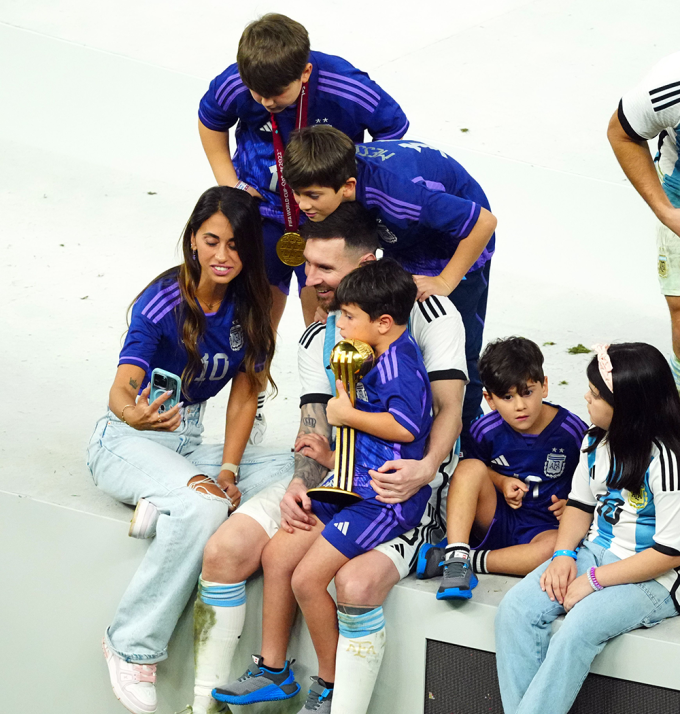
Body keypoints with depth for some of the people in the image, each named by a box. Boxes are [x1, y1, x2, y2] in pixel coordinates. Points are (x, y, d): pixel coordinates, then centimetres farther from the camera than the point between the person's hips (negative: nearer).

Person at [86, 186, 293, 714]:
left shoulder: (248, 306, -1)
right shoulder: (162, 302, -17)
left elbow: (244, 395, 1)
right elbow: (122, 387, -27)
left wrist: (227, 471, -13)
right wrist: (134, 413, -51)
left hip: (188, 441, 6)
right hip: (126, 440, -6)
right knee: (203, 508, -36)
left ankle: (164, 505, -11)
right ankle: (132, 646, -24)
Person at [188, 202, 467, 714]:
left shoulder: (428, 311, -5)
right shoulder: (318, 340, 12)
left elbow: (449, 406, -9)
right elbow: (315, 433, 4)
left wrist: (426, 469, -28)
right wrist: (301, 485, -17)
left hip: (410, 486, -5)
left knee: (358, 583, -35)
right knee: (225, 550, -13)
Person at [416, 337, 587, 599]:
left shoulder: (571, 431, -8)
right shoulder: (486, 430, -5)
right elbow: (473, 472, 12)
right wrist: (502, 482, -7)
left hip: (545, 527, -2)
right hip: (496, 522, 2)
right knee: (469, 467, -23)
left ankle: (473, 560, -27)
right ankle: (456, 559, -32)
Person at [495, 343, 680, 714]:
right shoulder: (596, 441, 4)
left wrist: (594, 580, -17)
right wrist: (563, 555, -4)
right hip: (593, 553, 8)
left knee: (576, 631, -32)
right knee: (514, 610, -15)